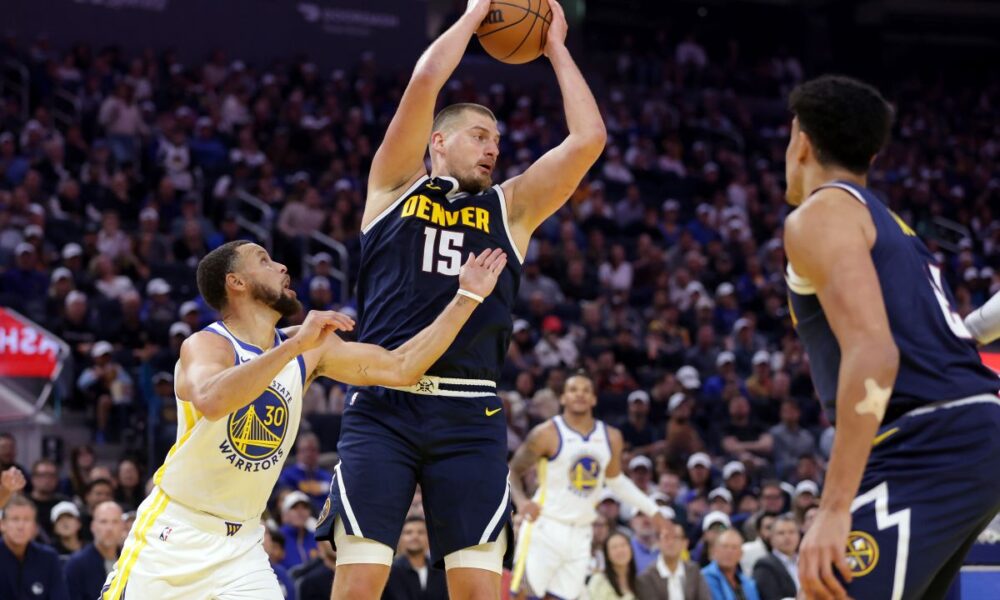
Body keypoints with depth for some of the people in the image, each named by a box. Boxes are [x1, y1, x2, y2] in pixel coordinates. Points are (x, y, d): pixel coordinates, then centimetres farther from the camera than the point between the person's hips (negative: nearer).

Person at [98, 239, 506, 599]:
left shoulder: (311, 350, 3)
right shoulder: (205, 345, -17)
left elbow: (400, 368, 2)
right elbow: (211, 401, -40)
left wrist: (467, 297, -2)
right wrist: (295, 345, -44)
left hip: (240, 542, 5)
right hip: (173, 531, -5)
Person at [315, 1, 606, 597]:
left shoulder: (511, 208, 18)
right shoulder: (396, 185, 13)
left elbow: (589, 138, 9)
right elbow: (425, 80, 2)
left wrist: (556, 48, 18)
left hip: (470, 417, 2)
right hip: (383, 406, -2)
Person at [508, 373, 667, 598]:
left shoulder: (611, 438, 7)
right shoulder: (547, 434, -8)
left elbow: (616, 480, 23)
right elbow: (513, 471, -2)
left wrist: (652, 510, 20)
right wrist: (521, 500, -22)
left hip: (580, 535, 5)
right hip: (545, 528, -5)